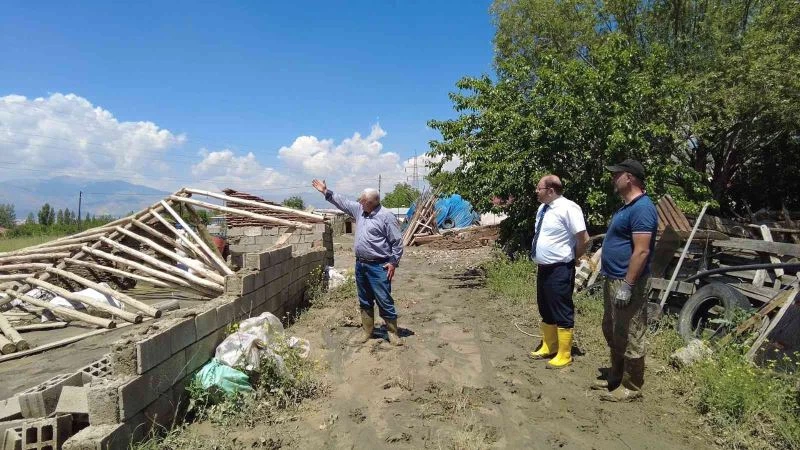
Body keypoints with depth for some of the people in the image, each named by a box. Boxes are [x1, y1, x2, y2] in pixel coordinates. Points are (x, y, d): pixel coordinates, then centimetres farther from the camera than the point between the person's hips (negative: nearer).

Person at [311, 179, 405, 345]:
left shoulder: (387, 216, -13)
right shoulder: (359, 210, 9)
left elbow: (397, 241, -12)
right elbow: (342, 202, 21)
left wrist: (393, 262, -14)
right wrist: (326, 192, 19)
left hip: (379, 267, -7)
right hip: (360, 265, 7)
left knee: (384, 301, -2)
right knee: (365, 301, 15)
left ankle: (393, 332, 10)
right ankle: (367, 331, 26)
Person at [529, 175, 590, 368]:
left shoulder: (568, 208, -18)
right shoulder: (543, 208, 9)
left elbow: (584, 239, -19)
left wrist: (570, 257, -4)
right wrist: (540, 261, 15)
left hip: (560, 270, -9)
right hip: (543, 269, 9)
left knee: (562, 313, 3)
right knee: (546, 310, 20)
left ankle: (564, 355, 17)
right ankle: (548, 347, 37)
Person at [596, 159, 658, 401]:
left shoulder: (642, 208, -18)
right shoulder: (626, 206, 14)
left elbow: (642, 251, -24)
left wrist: (627, 285, -25)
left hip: (626, 283, -11)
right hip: (613, 280, 11)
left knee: (629, 338, 1)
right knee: (612, 333, 19)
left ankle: (631, 387, 13)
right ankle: (616, 377, 33)